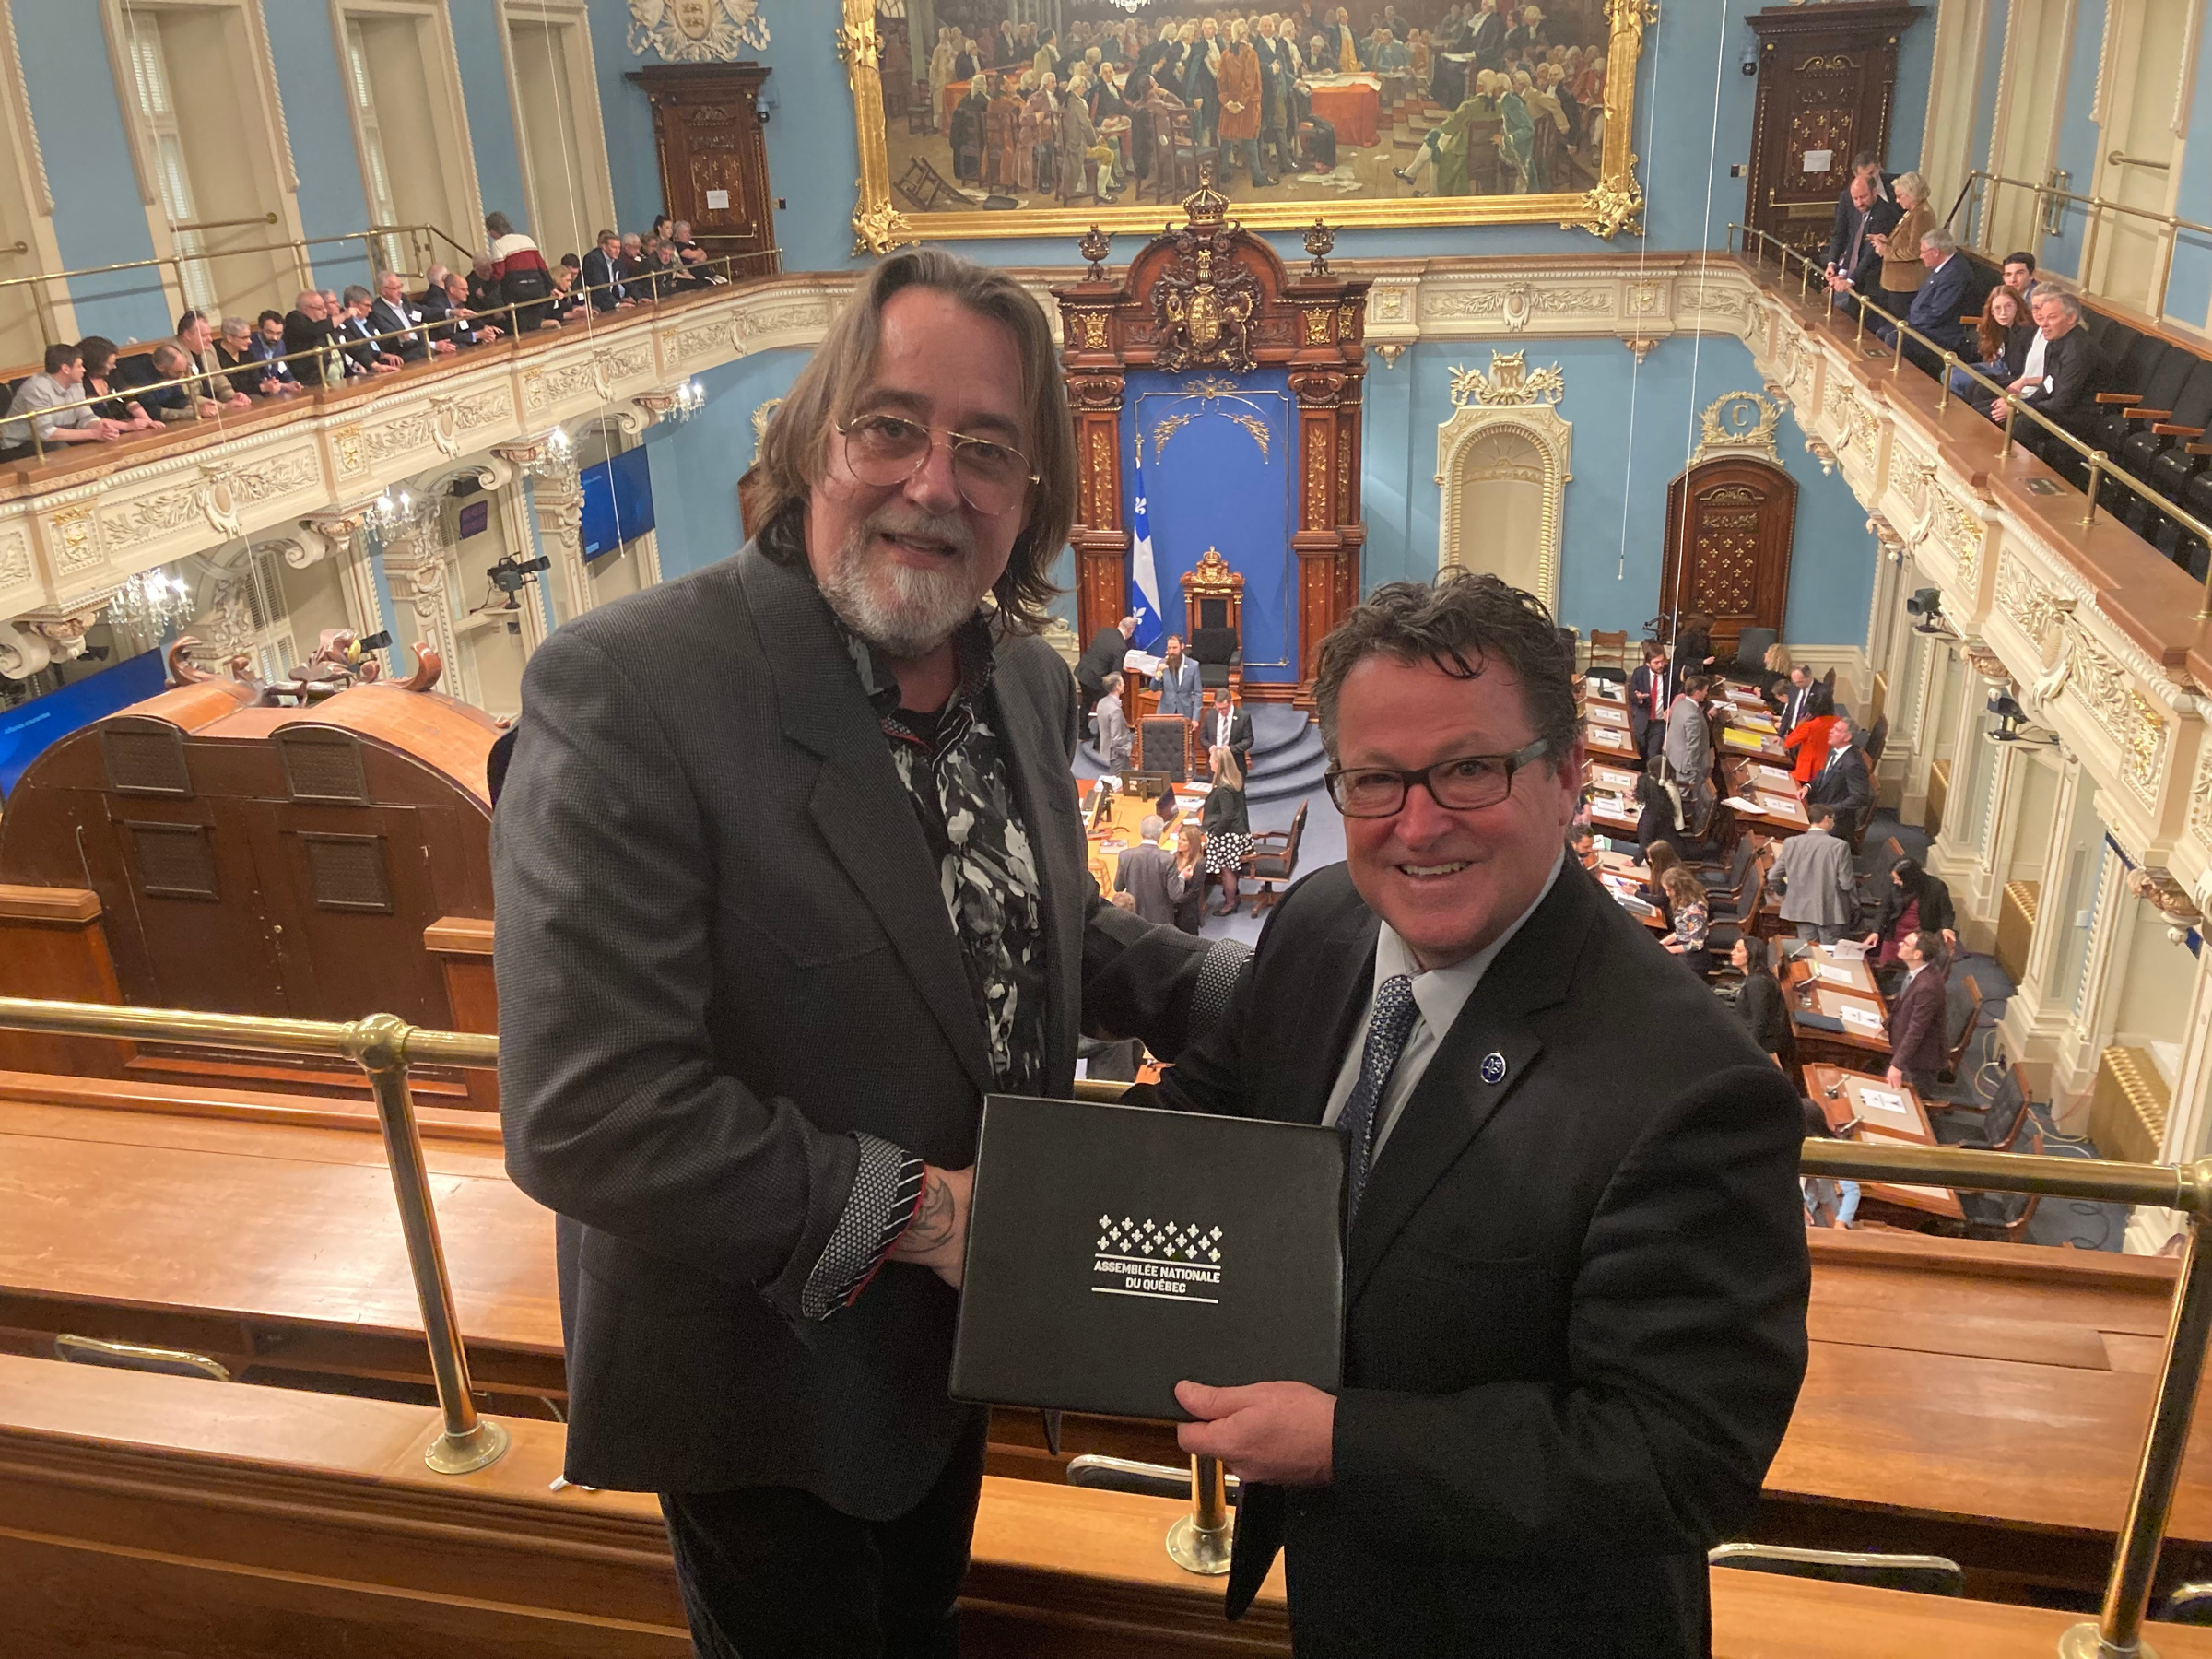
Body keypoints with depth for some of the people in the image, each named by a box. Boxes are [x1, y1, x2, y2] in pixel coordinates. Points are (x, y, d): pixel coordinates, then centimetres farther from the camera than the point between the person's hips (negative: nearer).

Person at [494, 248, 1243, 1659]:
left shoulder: (1029, 681, -5)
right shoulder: (625, 693, -28)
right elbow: (587, 1115, -31)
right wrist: (914, 1207, -26)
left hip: (956, 1333, 7)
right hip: (766, 1380, -6)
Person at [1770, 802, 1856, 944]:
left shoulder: (1791, 843, -5)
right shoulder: (1840, 846, -14)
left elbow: (1773, 875, 2)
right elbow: (1846, 884, -11)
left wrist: (1779, 859, 23)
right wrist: (1854, 906, 5)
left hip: (1802, 910, 3)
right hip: (1831, 911, -3)